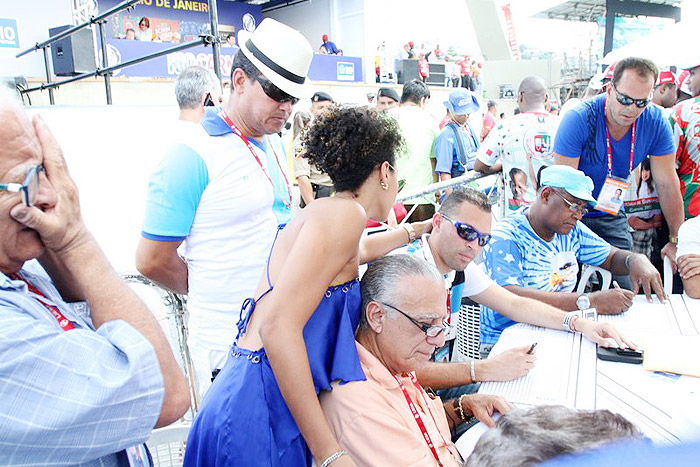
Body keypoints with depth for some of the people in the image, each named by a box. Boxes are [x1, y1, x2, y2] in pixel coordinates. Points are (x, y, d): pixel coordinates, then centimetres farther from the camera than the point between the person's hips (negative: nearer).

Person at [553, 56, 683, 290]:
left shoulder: (655, 122, -10)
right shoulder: (578, 119, -22)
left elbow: (667, 184, -3)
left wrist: (677, 240, 0)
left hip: (612, 217, 4)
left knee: (627, 290, 2)